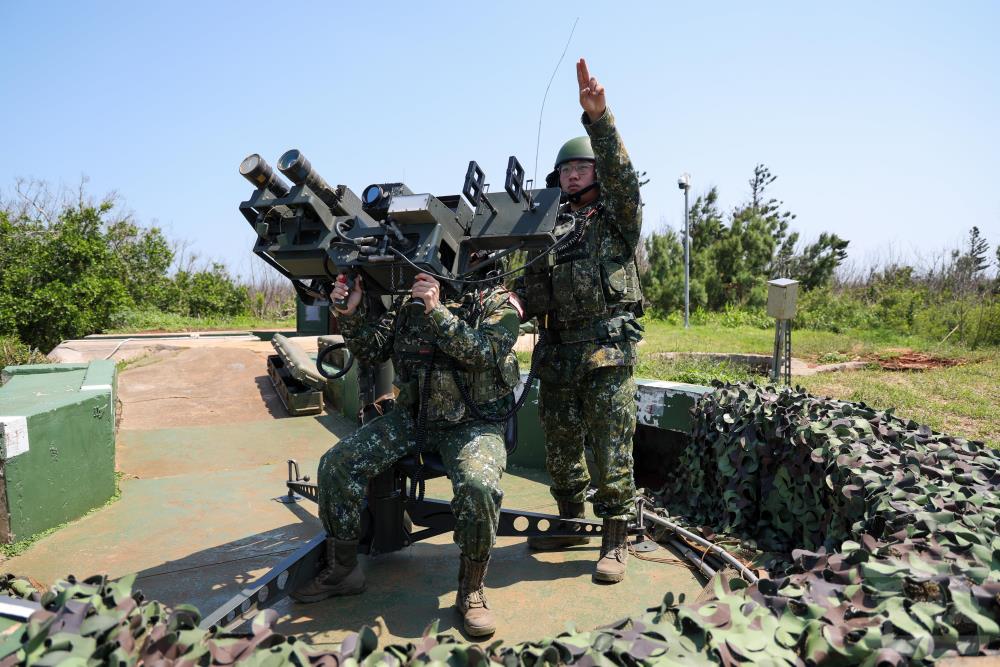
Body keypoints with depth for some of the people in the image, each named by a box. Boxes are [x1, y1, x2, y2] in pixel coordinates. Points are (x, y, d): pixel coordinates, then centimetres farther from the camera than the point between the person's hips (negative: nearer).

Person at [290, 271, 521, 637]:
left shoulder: (497, 301, -7)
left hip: (473, 423, -5)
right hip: (412, 415, 5)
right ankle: (342, 569, 12)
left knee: (478, 486, -34)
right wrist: (351, 313, -12)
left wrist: (437, 311, -31)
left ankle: (471, 590, -8)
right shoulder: (409, 301, 7)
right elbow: (372, 351, 6)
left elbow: (484, 353, -23)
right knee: (336, 462, -7)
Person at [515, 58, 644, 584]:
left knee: (611, 450, -3)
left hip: (607, 349, -5)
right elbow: (531, 292, 14)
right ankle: (571, 523, 30)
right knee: (560, 447, 13)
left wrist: (598, 117, -27)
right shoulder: (549, 227, 18)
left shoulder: (618, 217, 6)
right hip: (557, 352, 5)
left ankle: (615, 540, 9)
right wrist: (513, 300, -7)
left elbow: (620, 173, -15)